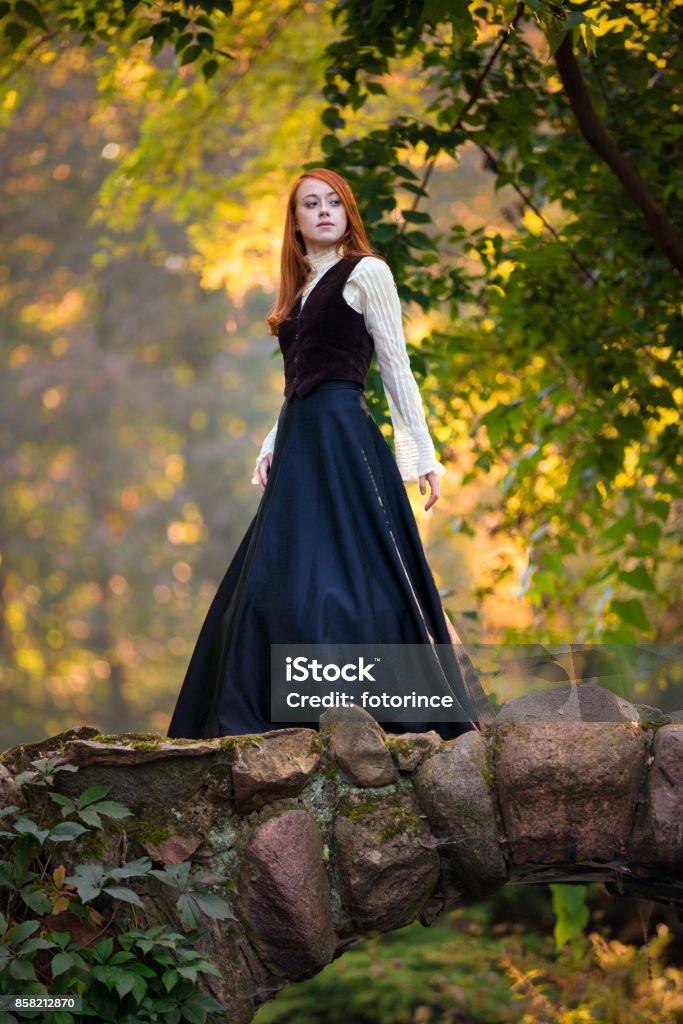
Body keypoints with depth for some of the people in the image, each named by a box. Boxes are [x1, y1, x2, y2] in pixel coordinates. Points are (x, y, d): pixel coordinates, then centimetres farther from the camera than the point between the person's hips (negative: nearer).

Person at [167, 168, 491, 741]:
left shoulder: (365, 272, 1)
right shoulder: (300, 291, 22)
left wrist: (422, 452, -8)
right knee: (279, 580, 4)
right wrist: (270, 448, 11)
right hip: (299, 443, 8)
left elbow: (397, 370, -4)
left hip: (343, 436, -8)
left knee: (338, 572, -13)